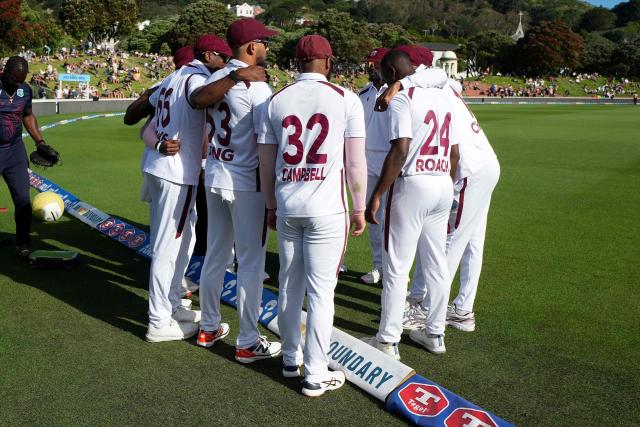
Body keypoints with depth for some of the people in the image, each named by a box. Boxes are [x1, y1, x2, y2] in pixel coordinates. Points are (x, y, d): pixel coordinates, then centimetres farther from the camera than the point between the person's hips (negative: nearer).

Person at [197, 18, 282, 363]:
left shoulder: (212, 81, 6)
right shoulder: (256, 85, -15)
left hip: (213, 179, 7)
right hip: (246, 184, -7)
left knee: (215, 256, 18)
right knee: (251, 262, 2)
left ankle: (209, 328, 31)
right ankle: (247, 343, 10)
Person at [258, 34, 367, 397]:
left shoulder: (277, 101, 6)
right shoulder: (345, 99, -3)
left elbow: (266, 163, 10)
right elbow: (356, 162, -5)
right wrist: (359, 209, 5)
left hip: (287, 208, 4)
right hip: (327, 210, -4)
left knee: (289, 286, 16)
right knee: (321, 291, 2)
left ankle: (291, 359, 31)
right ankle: (315, 375, 9)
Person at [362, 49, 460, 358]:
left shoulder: (401, 97, -9)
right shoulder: (441, 96, 14)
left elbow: (400, 150, -20)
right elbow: (454, 152, 14)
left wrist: (377, 195, -18)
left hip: (412, 185, -8)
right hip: (443, 184, 8)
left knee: (396, 267, 1)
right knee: (436, 264, 15)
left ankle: (388, 341, 8)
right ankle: (435, 333, 25)